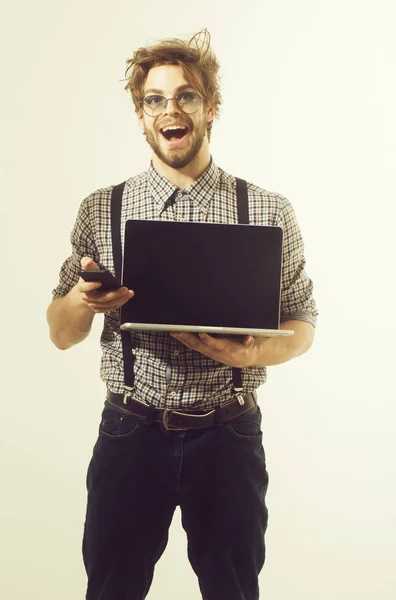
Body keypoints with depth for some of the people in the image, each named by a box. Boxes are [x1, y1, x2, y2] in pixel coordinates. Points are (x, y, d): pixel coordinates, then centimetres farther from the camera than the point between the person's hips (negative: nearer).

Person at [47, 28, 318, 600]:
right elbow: (61, 335, 6)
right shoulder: (101, 210, 1)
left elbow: (302, 325, 4)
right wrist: (83, 299, -17)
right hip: (130, 432, 1)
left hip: (228, 437, 0)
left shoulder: (270, 211, -2)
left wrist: (252, 352, -18)